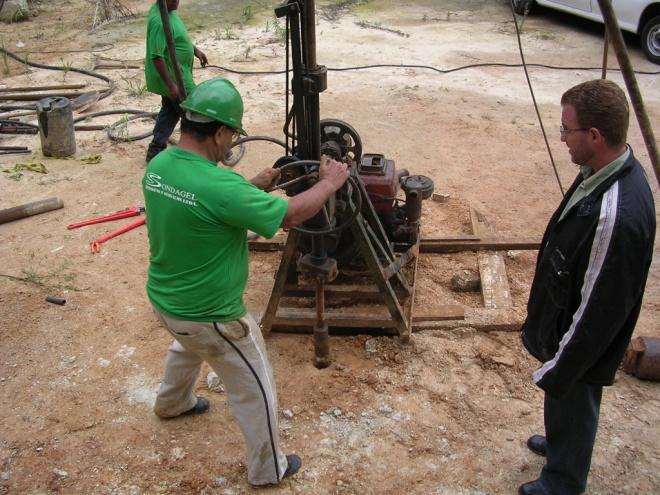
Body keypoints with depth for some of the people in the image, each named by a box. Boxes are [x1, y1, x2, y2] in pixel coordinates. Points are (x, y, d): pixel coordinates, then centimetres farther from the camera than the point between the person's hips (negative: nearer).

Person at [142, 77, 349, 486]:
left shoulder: (159, 164, -8)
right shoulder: (218, 186, -34)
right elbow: (291, 215, -24)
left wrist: (255, 188, 3)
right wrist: (330, 182, -9)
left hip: (165, 300, 9)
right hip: (209, 316, -8)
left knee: (186, 347, 40)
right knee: (255, 392, 13)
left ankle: (172, 403, 66)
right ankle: (268, 469, 33)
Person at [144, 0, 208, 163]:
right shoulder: (159, 20, -28)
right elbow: (157, 56, -29)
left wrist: (194, 49, 18)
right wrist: (171, 85, -29)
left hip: (174, 75, 10)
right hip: (174, 78, -10)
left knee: (169, 112, 18)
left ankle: (155, 151, 25)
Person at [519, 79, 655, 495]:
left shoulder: (617, 215, -39)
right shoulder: (611, 169, -8)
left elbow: (600, 308, -30)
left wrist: (560, 369, -18)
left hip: (583, 345, -8)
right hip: (565, 322, 8)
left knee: (571, 407, 18)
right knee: (566, 407, 32)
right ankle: (560, 444, 60)